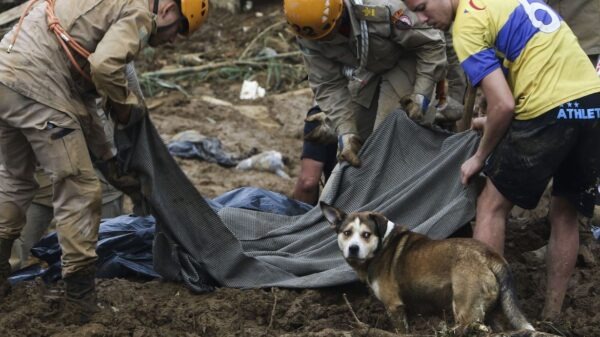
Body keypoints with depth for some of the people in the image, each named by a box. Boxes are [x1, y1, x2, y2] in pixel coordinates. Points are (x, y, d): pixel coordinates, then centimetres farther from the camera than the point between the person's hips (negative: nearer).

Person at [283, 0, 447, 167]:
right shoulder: (309, 36, -27)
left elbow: (431, 44, -27)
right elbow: (328, 84, -18)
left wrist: (421, 94, -32)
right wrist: (345, 130, -29)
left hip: (401, 63, -4)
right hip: (362, 71, 4)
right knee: (357, 135, 0)